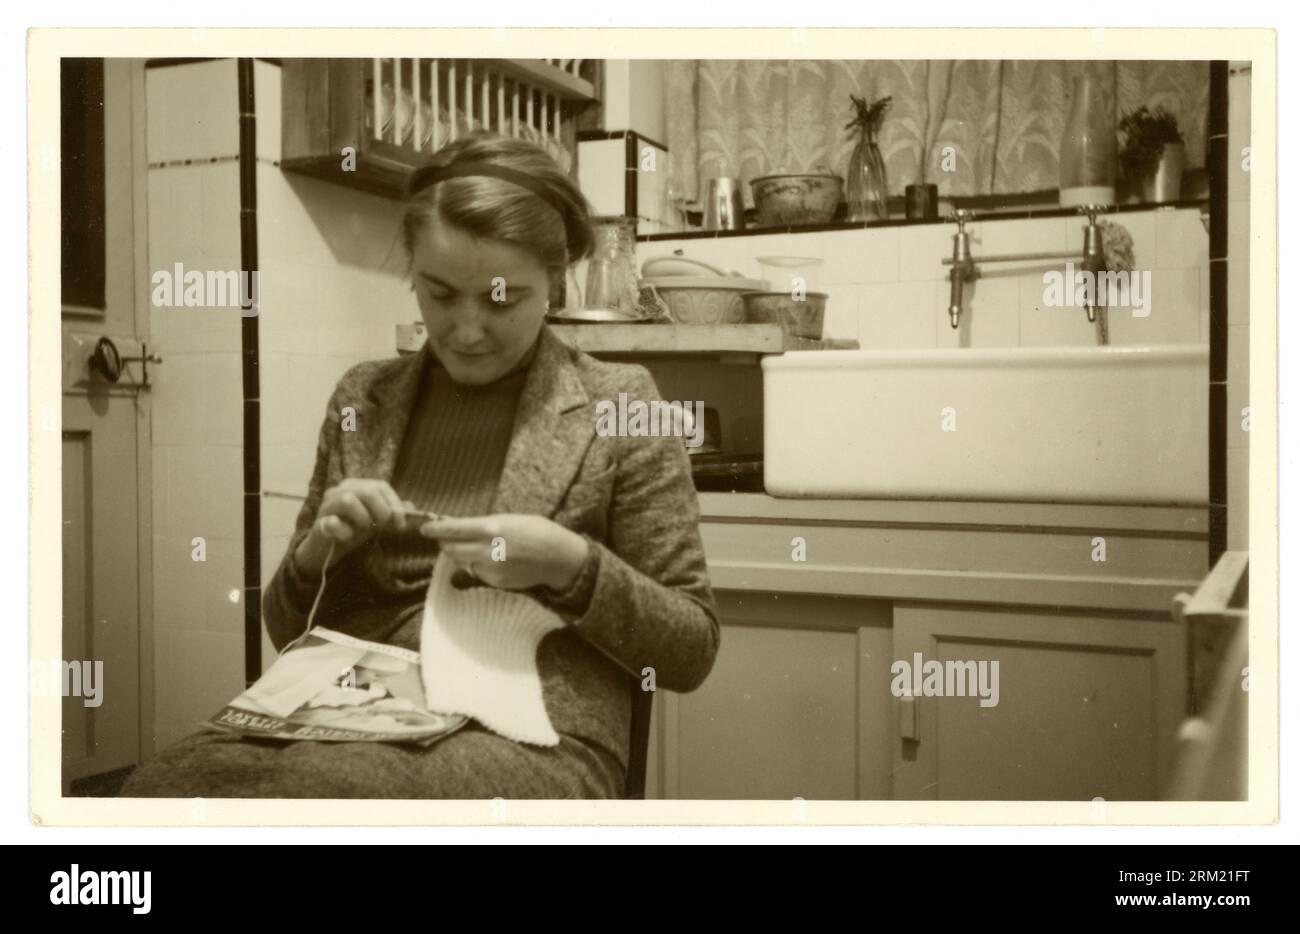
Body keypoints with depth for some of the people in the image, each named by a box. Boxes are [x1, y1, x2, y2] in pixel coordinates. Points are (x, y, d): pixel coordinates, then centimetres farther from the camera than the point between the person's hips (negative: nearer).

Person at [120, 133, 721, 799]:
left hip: (534, 737, -4)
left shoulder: (617, 404, 1)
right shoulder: (361, 399, 12)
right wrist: (319, 549, -4)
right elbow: (289, 630, 18)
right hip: (351, 715, 4)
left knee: (298, 789, -35)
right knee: (160, 785, -29)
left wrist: (570, 566, -15)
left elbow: (691, 651, 2)